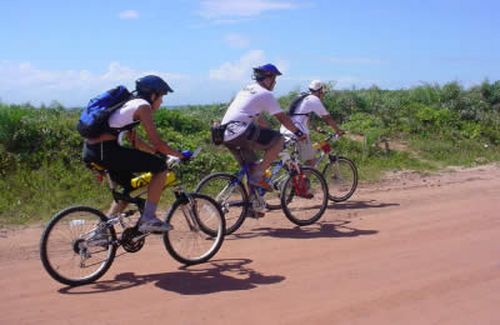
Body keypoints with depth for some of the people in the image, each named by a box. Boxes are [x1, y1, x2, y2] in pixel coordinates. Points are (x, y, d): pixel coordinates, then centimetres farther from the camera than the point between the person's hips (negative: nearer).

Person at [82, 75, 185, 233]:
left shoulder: (130, 104, 24)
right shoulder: (143, 106, -2)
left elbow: (135, 142, 28)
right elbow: (156, 142, -8)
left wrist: (162, 152, 31)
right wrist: (180, 155, 4)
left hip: (91, 150, 10)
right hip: (105, 150, -10)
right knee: (160, 167, -4)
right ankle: (148, 219, -2)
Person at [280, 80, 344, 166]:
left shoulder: (302, 98, 24)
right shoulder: (314, 99, -1)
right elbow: (327, 118, 3)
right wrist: (338, 130, 15)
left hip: (285, 132, 9)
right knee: (310, 162, 2)